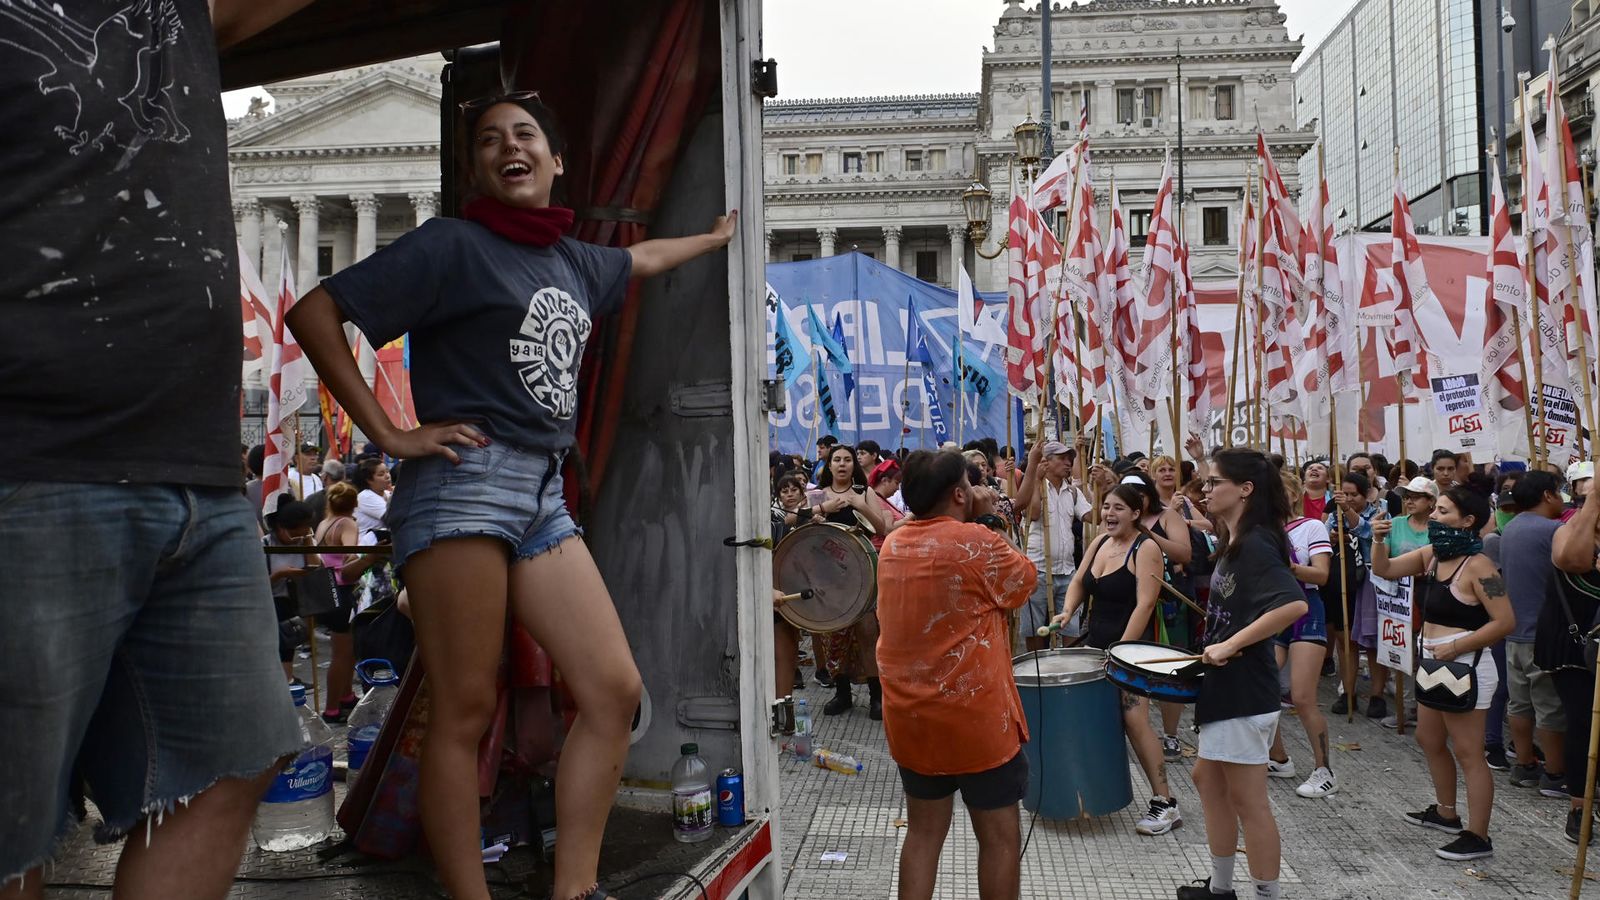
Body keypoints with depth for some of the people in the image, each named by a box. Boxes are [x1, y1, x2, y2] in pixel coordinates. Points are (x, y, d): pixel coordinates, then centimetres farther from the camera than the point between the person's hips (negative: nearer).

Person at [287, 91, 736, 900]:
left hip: (543, 494, 7)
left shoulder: (573, 261, 19)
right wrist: (387, 434, -10)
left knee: (614, 690, 1)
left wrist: (712, 238, 58)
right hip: (464, 479, -7)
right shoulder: (453, 245, -1)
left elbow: (639, 259, 42)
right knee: (465, 711, -5)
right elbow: (314, 313, -6)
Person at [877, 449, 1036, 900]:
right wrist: (988, 521, 3)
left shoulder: (893, 545, 3)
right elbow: (1025, 580, 0)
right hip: (975, 717, -6)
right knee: (1000, 836, 10)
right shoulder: (976, 541, -16)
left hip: (909, 716, 6)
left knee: (923, 832, 17)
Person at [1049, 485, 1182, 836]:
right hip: (1095, 642, 7)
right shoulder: (1100, 542, 11)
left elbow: (1145, 604, -18)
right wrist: (1067, 611, -5)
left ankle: (1165, 803, -5)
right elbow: (1079, 582, 15)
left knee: (1134, 720, -13)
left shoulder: (1146, 548, -11)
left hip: (1131, 644, -7)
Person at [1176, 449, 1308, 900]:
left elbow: (1294, 604, -32)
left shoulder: (1256, 544, -18)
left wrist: (1230, 645, -28)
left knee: (1247, 800, 0)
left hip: (1245, 692, -11)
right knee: (1208, 779, 19)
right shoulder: (1232, 544, 11)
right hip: (1224, 687, 11)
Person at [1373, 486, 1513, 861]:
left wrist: (1455, 648, -21)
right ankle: (1446, 812, 38)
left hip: (1464, 667, -9)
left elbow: (1504, 621, -21)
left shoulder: (1477, 566, -18)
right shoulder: (1430, 555, 5)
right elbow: (1384, 570, 8)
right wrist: (1378, 541, -10)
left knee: (1467, 753, -2)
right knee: (1429, 740, 21)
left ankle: (1477, 837, 7)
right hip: (1435, 664, 9)